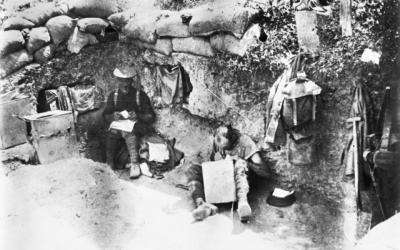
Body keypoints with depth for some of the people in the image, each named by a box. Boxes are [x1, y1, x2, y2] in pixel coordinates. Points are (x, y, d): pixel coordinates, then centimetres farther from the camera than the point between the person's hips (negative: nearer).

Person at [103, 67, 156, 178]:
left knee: (128, 132, -37)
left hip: (136, 125, -3)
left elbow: (151, 117, 1)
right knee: (112, 133, -30)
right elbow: (105, 115, 13)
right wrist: (113, 116, -10)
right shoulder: (113, 95, 12)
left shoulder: (140, 95, 2)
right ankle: (110, 166, -26)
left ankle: (134, 164, -41)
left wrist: (138, 116, -18)